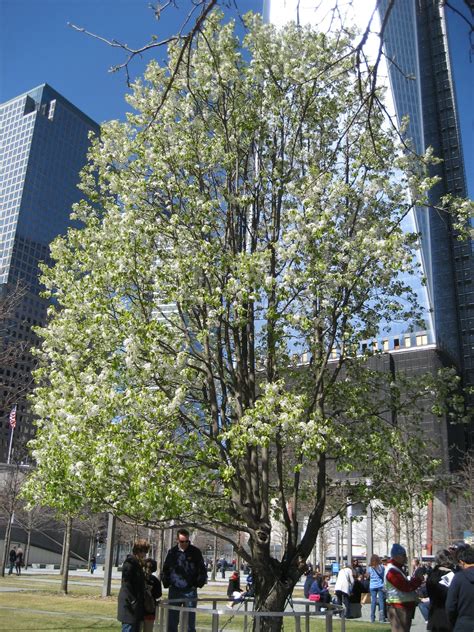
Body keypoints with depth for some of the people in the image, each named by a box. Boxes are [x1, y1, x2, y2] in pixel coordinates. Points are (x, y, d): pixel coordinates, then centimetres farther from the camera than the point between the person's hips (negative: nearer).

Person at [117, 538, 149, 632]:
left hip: (137, 606, 10)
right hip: (130, 607, -10)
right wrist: (133, 601, -20)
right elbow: (127, 585, -19)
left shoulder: (137, 564, 15)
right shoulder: (129, 564, -15)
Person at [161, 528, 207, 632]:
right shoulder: (172, 552, 5)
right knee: (172, 621, 8)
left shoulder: (195, 552, -2)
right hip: (174, 590, 2)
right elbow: (165, 569, 14)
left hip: (190, 591, -2)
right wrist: (166, 582, 3)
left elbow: (202, 570, 3)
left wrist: (199, 583, -6)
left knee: (190, 621, 2)